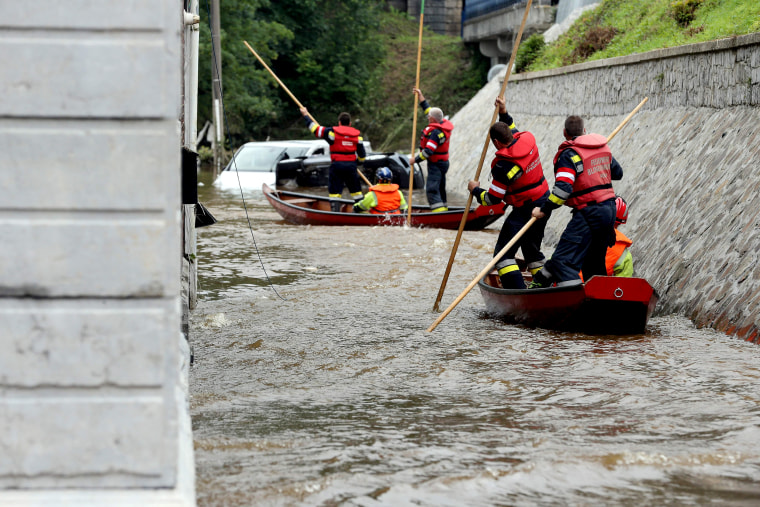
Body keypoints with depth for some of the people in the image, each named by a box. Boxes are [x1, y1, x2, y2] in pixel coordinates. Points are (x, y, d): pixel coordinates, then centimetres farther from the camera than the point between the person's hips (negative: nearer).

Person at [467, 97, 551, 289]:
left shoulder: (503, 165, -24)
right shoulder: (527, 139, -2)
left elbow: (492, 199, -16)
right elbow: (513, 132, 25)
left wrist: (475, 190, 1)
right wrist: (504, 113, 19)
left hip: (526, 210, -9)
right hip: (544, 202, 9)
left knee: (503, 254, -5)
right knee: (532, 250, 23)